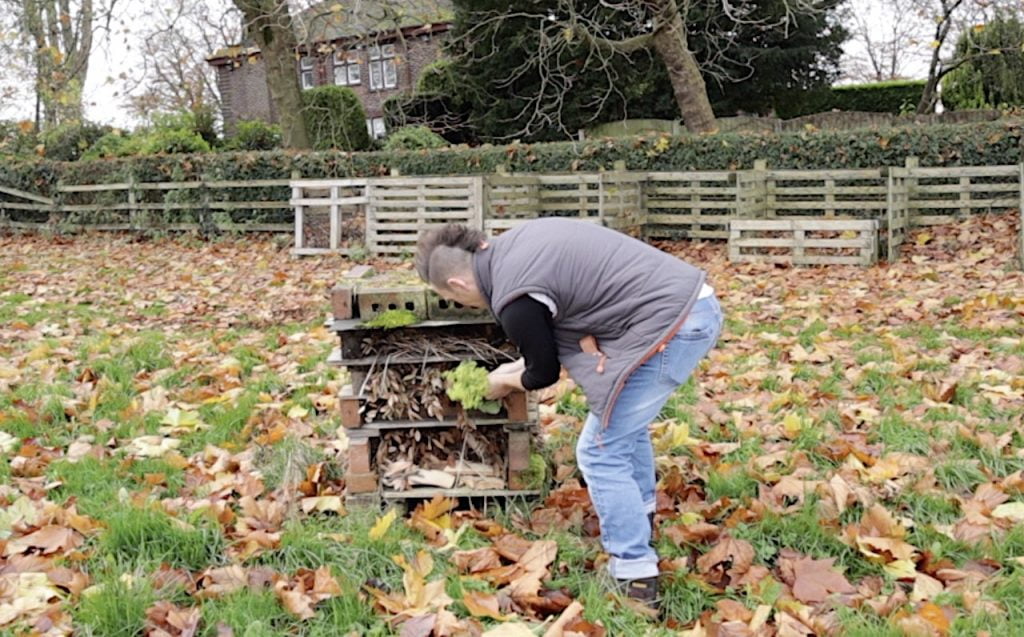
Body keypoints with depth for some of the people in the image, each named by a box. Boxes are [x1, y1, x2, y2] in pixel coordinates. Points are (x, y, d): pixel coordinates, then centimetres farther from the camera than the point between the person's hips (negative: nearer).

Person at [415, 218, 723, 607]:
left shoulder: (514, 302, -15)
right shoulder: (516, 240, 11)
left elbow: (545, 373, 0)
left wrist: (505, 380, 21)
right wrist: (589, 338, 1)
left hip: (671, 327, -10)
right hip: (698, 303, 10)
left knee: (601, 452, 0)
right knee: (625, 420, 28)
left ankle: (636, 581, 6)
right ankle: (640, 515, 46)